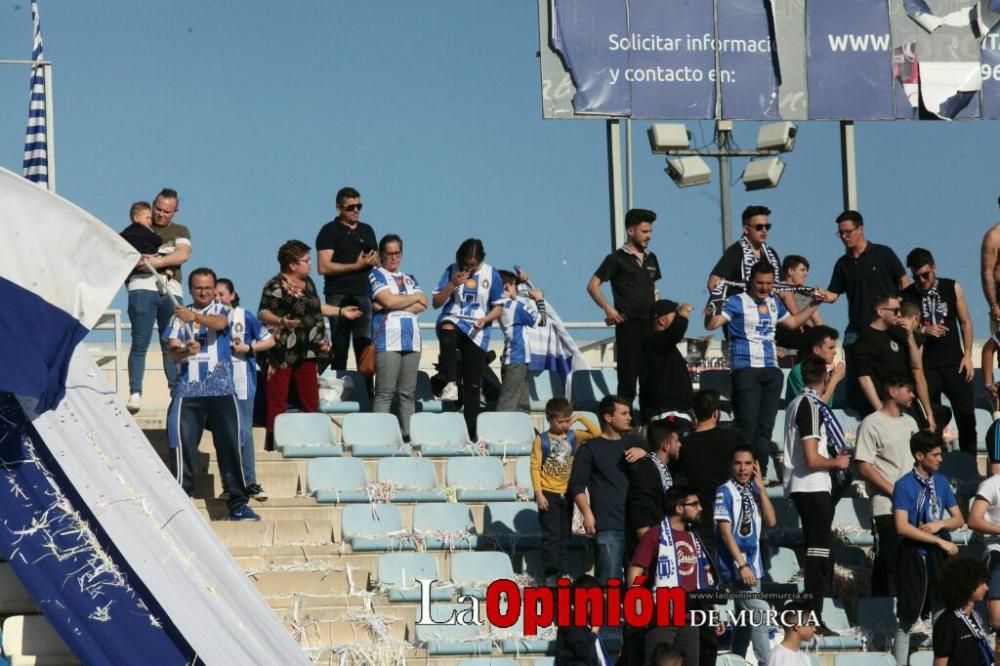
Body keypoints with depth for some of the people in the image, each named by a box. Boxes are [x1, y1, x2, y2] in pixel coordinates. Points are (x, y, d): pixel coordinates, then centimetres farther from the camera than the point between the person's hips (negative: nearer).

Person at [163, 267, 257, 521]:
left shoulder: (222, 310, 7)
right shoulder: (180, 315, 12)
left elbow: (219, 323, -17)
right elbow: (173, 351, 2)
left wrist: (195, 317, -37)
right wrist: (185, 351, -22)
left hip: (221, 390, -1)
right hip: (188, 391, 1)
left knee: (229, 446, -3)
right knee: (182, 446, -5)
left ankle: (237, 503, 2)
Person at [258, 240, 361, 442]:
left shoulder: (308, 283, 15)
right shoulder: (276, 287, -12)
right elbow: (263, 313, -21)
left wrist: (341, 311, 32)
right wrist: (280, 321, -39)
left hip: (306, 352, 8)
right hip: (283, 352, -8)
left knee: (310, 400, 8)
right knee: (277, 401, -5)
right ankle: (274, 438, -2)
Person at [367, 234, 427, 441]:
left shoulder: (410, 279, 23)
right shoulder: (376, 276, 6)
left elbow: (422, 306, 8)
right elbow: (389, 300, -10)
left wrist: (397, 304, -5)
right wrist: (416, 298, 4)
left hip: (411, 340, 6)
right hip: (387, 340, -6)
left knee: (408, 392, 3)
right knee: (385, 392, -11)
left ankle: (408, 434, 4)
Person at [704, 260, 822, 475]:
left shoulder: (774, 303, 17)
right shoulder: (737, 302, -3)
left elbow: (793, 322, 32)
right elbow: (713, 324, -13)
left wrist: (814, 305, 26)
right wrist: (709, 315, -35)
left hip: (771, 369, 6)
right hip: (746, 369, -6)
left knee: (766, 424, 6)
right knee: (748, 424, -13)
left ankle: (761, 472, 10)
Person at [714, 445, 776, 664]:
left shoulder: (754, 491, 10)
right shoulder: (725, 492, -9)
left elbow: (771, 521, 1)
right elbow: (725, 531, -13)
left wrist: (761, 487, -5)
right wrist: (742, 565, -18)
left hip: (753, 564, 7)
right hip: (735, 564, -7)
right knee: (760, 611, -16)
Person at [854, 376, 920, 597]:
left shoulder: (910, 422, 18)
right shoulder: (872, 424, -7)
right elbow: (864, 467, -13)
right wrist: (895, 492, -16)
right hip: (887, 509, -7)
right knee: (887, 565, -7)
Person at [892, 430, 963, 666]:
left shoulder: (941, 482, 7)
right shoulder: (904, 485, -10)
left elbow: (958, 519, 12)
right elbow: (902, 527, -18)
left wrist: (939, 524, -10)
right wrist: (940, 541, -16)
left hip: (938, 556, 4)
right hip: (913, 555, -4)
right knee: (907, 617, 2)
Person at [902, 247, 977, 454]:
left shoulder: (952, 288, 0)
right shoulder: (906, 296, -4)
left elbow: (965, 322, 6)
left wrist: (967, 355, 0)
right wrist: (922, 331, -19)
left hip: (955, 362, 1)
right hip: (926, 366, -1)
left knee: (966, 417, 0)